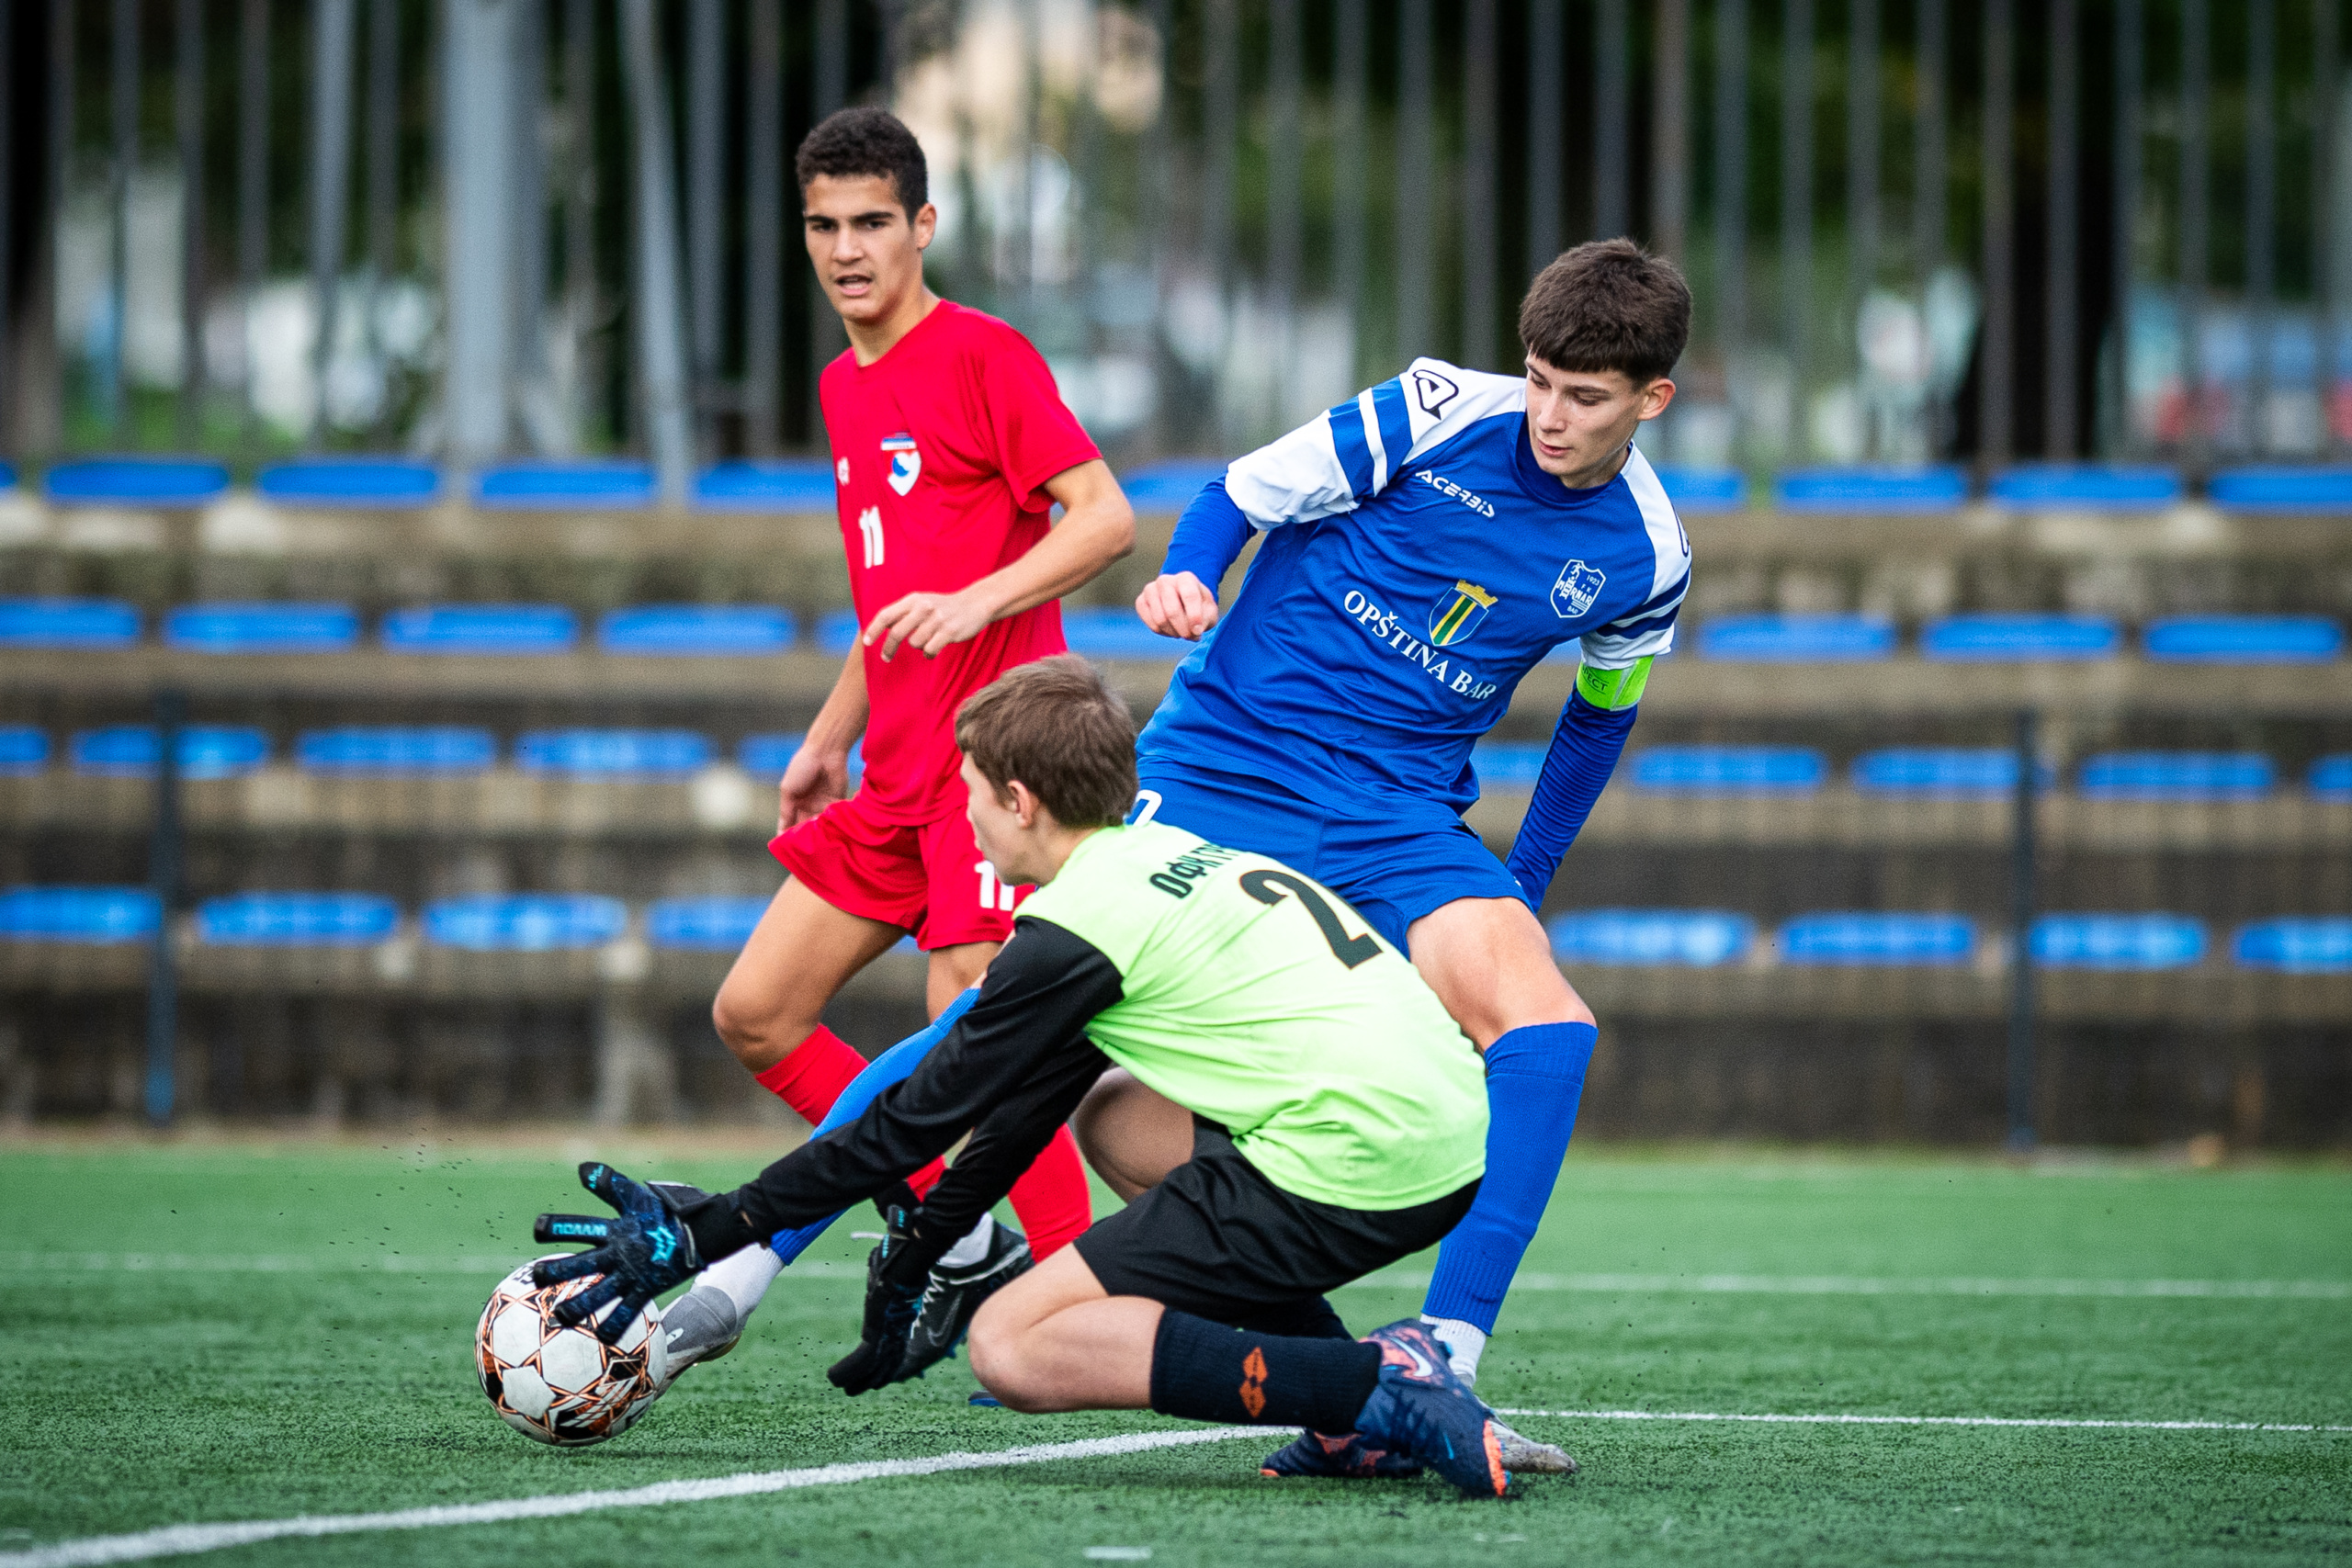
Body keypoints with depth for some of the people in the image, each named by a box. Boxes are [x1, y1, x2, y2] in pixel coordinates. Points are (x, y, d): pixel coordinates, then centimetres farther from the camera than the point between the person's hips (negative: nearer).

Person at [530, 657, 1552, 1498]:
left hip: (1350, 1161, -9)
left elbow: (913, 1122, 0)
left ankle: (1379, 1394, -17)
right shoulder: (1174, 854, 23)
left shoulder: (1074, 930, -4)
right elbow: (1025, 1119, 30)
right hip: (1457, 1132, 9)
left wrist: (704, 1234, 6)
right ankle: (1373, 1422, 15)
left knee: (1013, 1349, -5)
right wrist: (907, 1260, 37)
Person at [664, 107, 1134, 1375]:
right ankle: (967, 1239, 13)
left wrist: (977, 602, -27)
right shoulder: (846, 387, 17)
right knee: (753, 1016, 5)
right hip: (896, 775, 9)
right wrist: (831, 733, 24)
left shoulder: (981, 356, -8)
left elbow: (1105, 517, -15)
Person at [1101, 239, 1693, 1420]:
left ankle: (1443, 1354, -27)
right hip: (1222, 767, -3)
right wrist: (1184, 579, -21)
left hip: (1400, 818, 3)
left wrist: (1524, 886, 22)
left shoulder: (1644, 559, 2)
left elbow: (1599, 715, 21)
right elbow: (1242, 496, -1)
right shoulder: (1441, 414, -9)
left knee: (1546, 1028, -23)